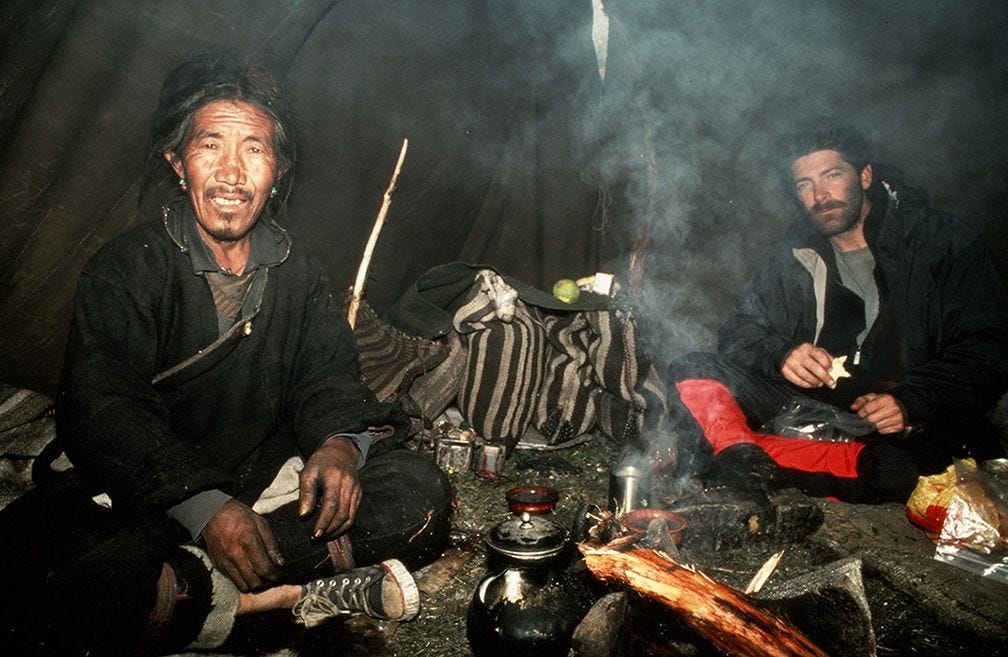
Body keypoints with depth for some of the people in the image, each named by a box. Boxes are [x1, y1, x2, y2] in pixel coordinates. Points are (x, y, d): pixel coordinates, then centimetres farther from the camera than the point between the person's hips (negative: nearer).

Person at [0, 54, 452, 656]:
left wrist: (338, 444, -23)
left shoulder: (297, 268, 6)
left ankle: (195, 587, -24)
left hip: (270, 482, 4)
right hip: (145, 495, -3)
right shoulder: (126, 269, -6)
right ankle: (297, 593, -26)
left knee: (421, 492, -18)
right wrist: (206, 508, -30)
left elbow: (330, 376, 2)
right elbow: (102, 413, -16)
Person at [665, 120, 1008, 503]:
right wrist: (782, 355, -14)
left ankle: (742, 453, -36)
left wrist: (911, 401, -17)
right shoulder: (795, 255, 14)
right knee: (692, 376, -17)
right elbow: (740, 333, 10)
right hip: (813, 409, 3)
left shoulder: (945, 242, 5)